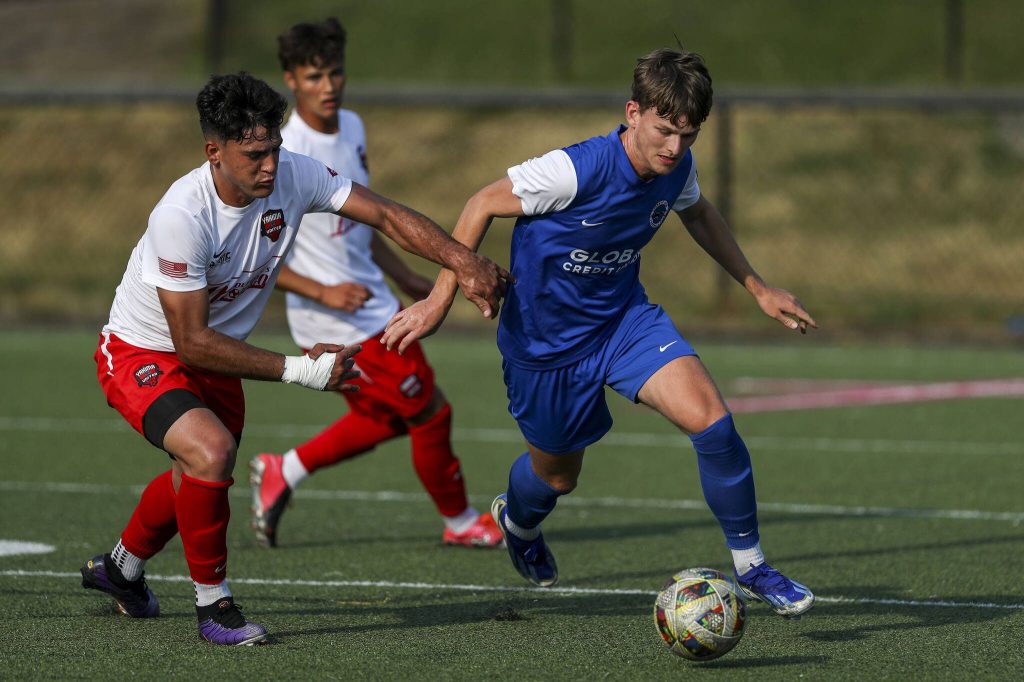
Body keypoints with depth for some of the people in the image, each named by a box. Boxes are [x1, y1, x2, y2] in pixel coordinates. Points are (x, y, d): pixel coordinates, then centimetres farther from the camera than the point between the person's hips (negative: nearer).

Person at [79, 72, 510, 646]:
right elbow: (192, 341, -31)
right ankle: (213, 604, -14)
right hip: (142, 355, -7)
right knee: (211, 449, -32)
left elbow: (387, 215, -15)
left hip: (216, 356, 7)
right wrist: (298, 371, -30)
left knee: (197, 480, 25)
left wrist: (465, 263, -30)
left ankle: (121, 568, 55)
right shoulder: (182, 216, -35)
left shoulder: (293, 176, -20)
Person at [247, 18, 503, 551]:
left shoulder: (351, 128, 3)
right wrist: (323, 293, -26)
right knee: (430, 412, 1)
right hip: (342, 322, -8)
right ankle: (459, 522, 22)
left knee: (385, 418, 20)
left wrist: (405, 277, 19)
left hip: (373, 303, 9)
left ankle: (282, 472, 30)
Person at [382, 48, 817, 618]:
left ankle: (751, 566, -3)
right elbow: (483, 205, -18)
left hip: (624, 316, 4)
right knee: (559, 475, 15)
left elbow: (699, 213, 14)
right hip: (546, 340, -4)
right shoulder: (577, 170, -32)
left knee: (710, 418, -19)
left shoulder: (677, 168, -13)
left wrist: (757, 287, 14)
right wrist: (441, 299, -17)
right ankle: (518, 521, 55)